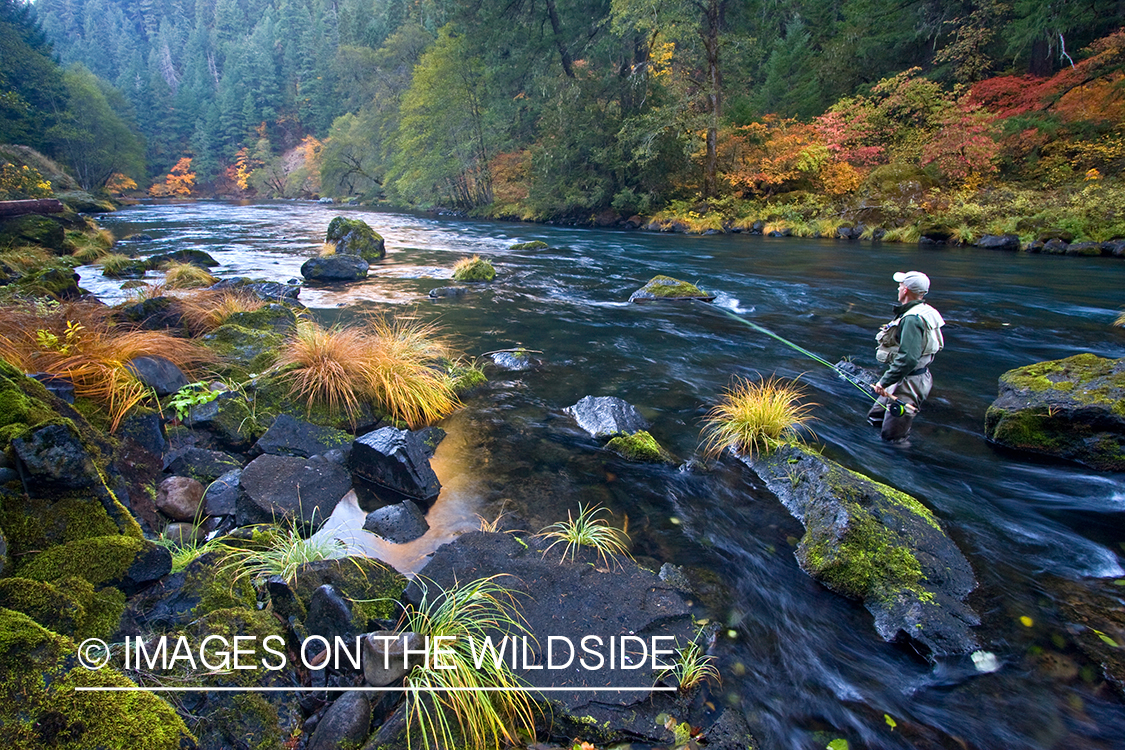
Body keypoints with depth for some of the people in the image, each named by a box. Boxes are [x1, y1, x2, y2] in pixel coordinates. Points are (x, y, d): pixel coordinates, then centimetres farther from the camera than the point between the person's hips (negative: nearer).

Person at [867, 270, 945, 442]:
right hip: (904, 380, 11)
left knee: (891, 436, -5)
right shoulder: (922, 311, 9)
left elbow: (908, 359, -33)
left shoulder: (912, 319, -25)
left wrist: (884, 382, -27)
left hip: (909, 383, -11)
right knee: (874, 418, 18)